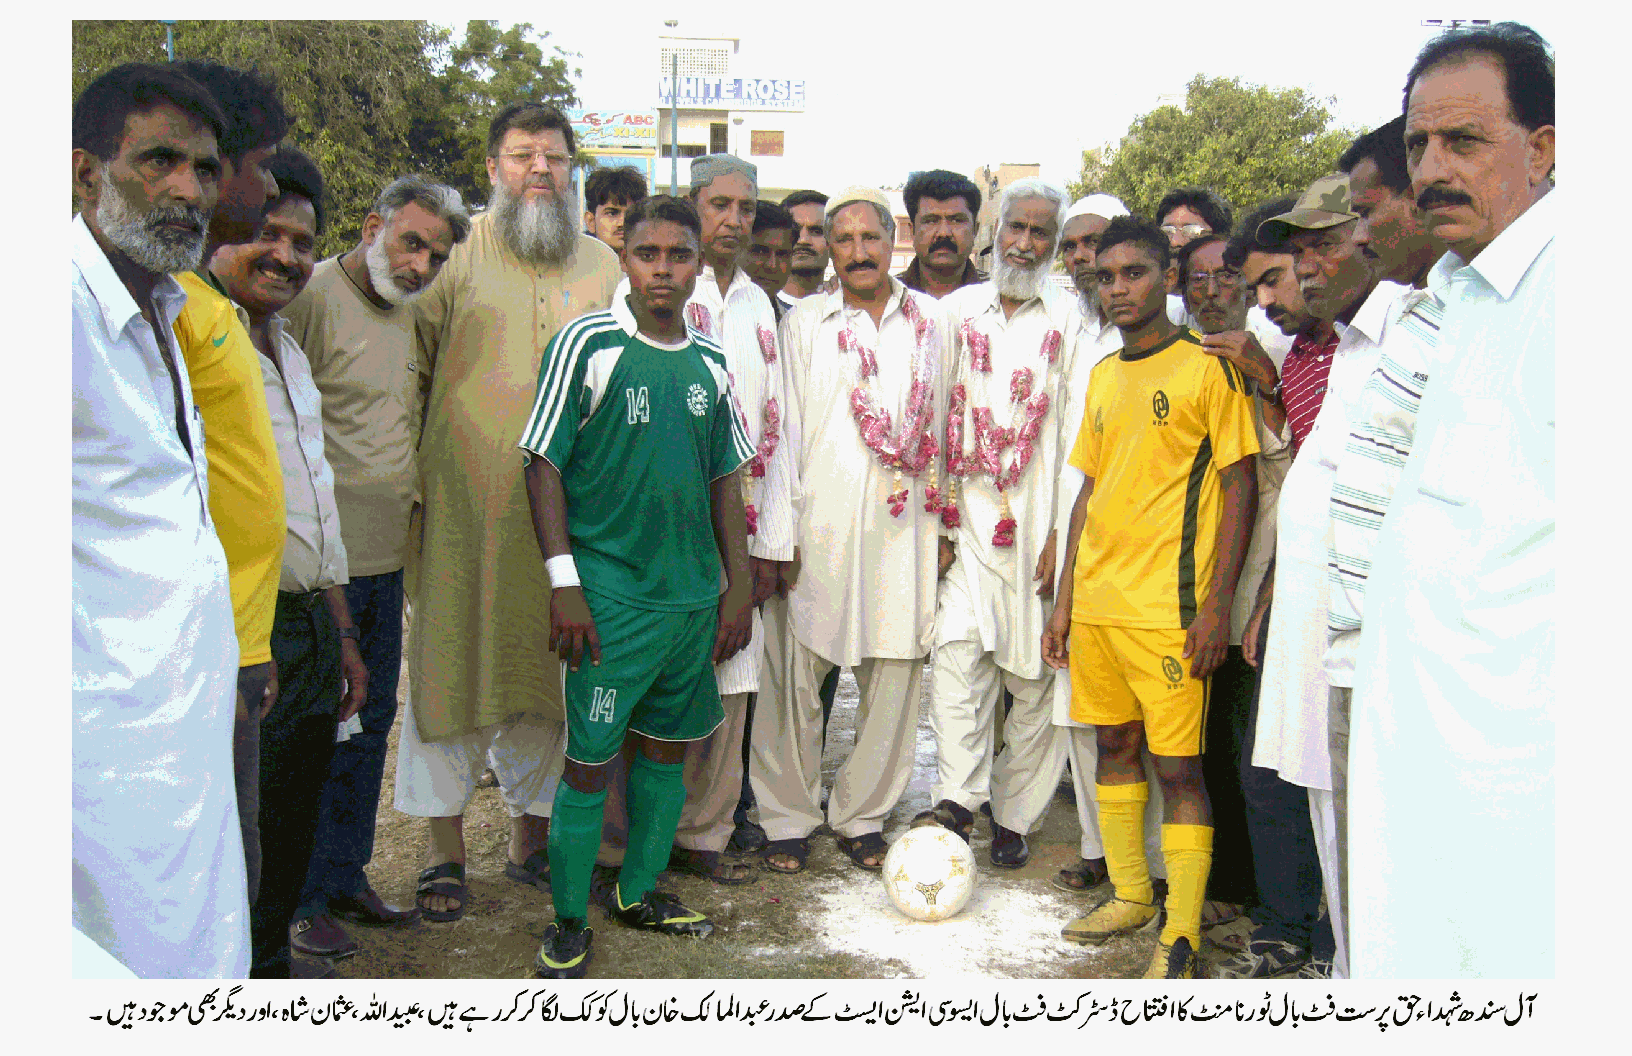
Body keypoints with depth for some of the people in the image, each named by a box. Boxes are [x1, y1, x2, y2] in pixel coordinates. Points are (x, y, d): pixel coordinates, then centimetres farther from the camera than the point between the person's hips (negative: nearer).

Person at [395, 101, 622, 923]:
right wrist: (414, 477, -6)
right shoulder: (456, 255, 2)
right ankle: (445, 852, 16)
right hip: (462, 507, -2)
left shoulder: (601, 266, 12)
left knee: (547, 669, 9)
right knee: (451, 663, 3)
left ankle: (531, 835, 25)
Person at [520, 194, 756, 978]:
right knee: (589, 761, -1)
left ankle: (639, 891, 32)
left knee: (668, 745, 15)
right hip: (610, 594, -5)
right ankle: (568, 924, 15)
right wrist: (564, 582, -13)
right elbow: (544, 464, -7)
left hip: (695, 593, 6)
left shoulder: (709, 364, 10)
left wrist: (739, 584, 12)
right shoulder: (588, 344, -6)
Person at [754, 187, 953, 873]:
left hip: (903, 526, 2)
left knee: (894, 676, 4)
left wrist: (945, 517, 10)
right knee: (794, 674, 1)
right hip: (816, 525, -1)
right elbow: (785, 429, 5)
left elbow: (946, 424, 15)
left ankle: (861, 816, 21)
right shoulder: (803, 323, 8)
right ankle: (788, 818, 17)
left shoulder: (935, 323, 12)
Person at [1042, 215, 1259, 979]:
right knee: (1114, 745, 15)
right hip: (1096, 600, 7)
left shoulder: (1208, 368, -5)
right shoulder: (1104, 375, 14)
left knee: (1178, 766, -3)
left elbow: (1239, 486, -7)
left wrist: (1216, 604, -14)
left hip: (1168, 606, -7)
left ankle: (1181, 936, 6)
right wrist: (1065, 599, 14)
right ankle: (1130, 894, 29)